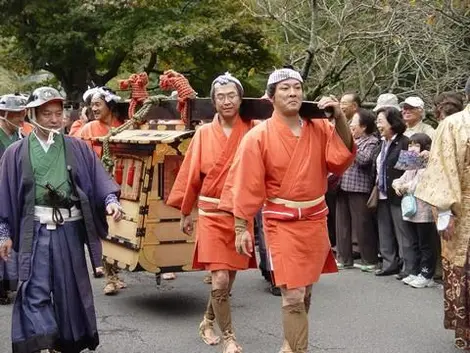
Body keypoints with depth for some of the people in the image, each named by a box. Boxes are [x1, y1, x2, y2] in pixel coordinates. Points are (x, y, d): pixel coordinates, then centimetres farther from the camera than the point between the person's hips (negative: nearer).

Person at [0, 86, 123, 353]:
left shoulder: (78, 148, 6)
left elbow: (98, 178, 3)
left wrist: (111, 200, -16)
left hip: (70, 228, 2)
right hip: (35, 230, -1)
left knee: (70, 290, 10)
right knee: (35, 291, -8)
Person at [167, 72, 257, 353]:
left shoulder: (252, 130, 0)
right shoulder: (204, 133, 1)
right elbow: (192, 174, 8)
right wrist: (186, 212, 11)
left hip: (241, 215, 1)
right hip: (211, 215, -1)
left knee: (229, 280, 10)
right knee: (220, 281, -11)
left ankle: (208, 322, 36)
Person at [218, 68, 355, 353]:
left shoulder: (319, 129, 1)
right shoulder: (258, 136, -9)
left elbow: (343, 158, -8)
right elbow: (246, 185, -8)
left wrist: (340, 118, -17)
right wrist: (242, 228, -9)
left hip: (316, 221, 4)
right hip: (283, 224, -4)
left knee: (305, 292, 17)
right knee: (293, 297, -9)